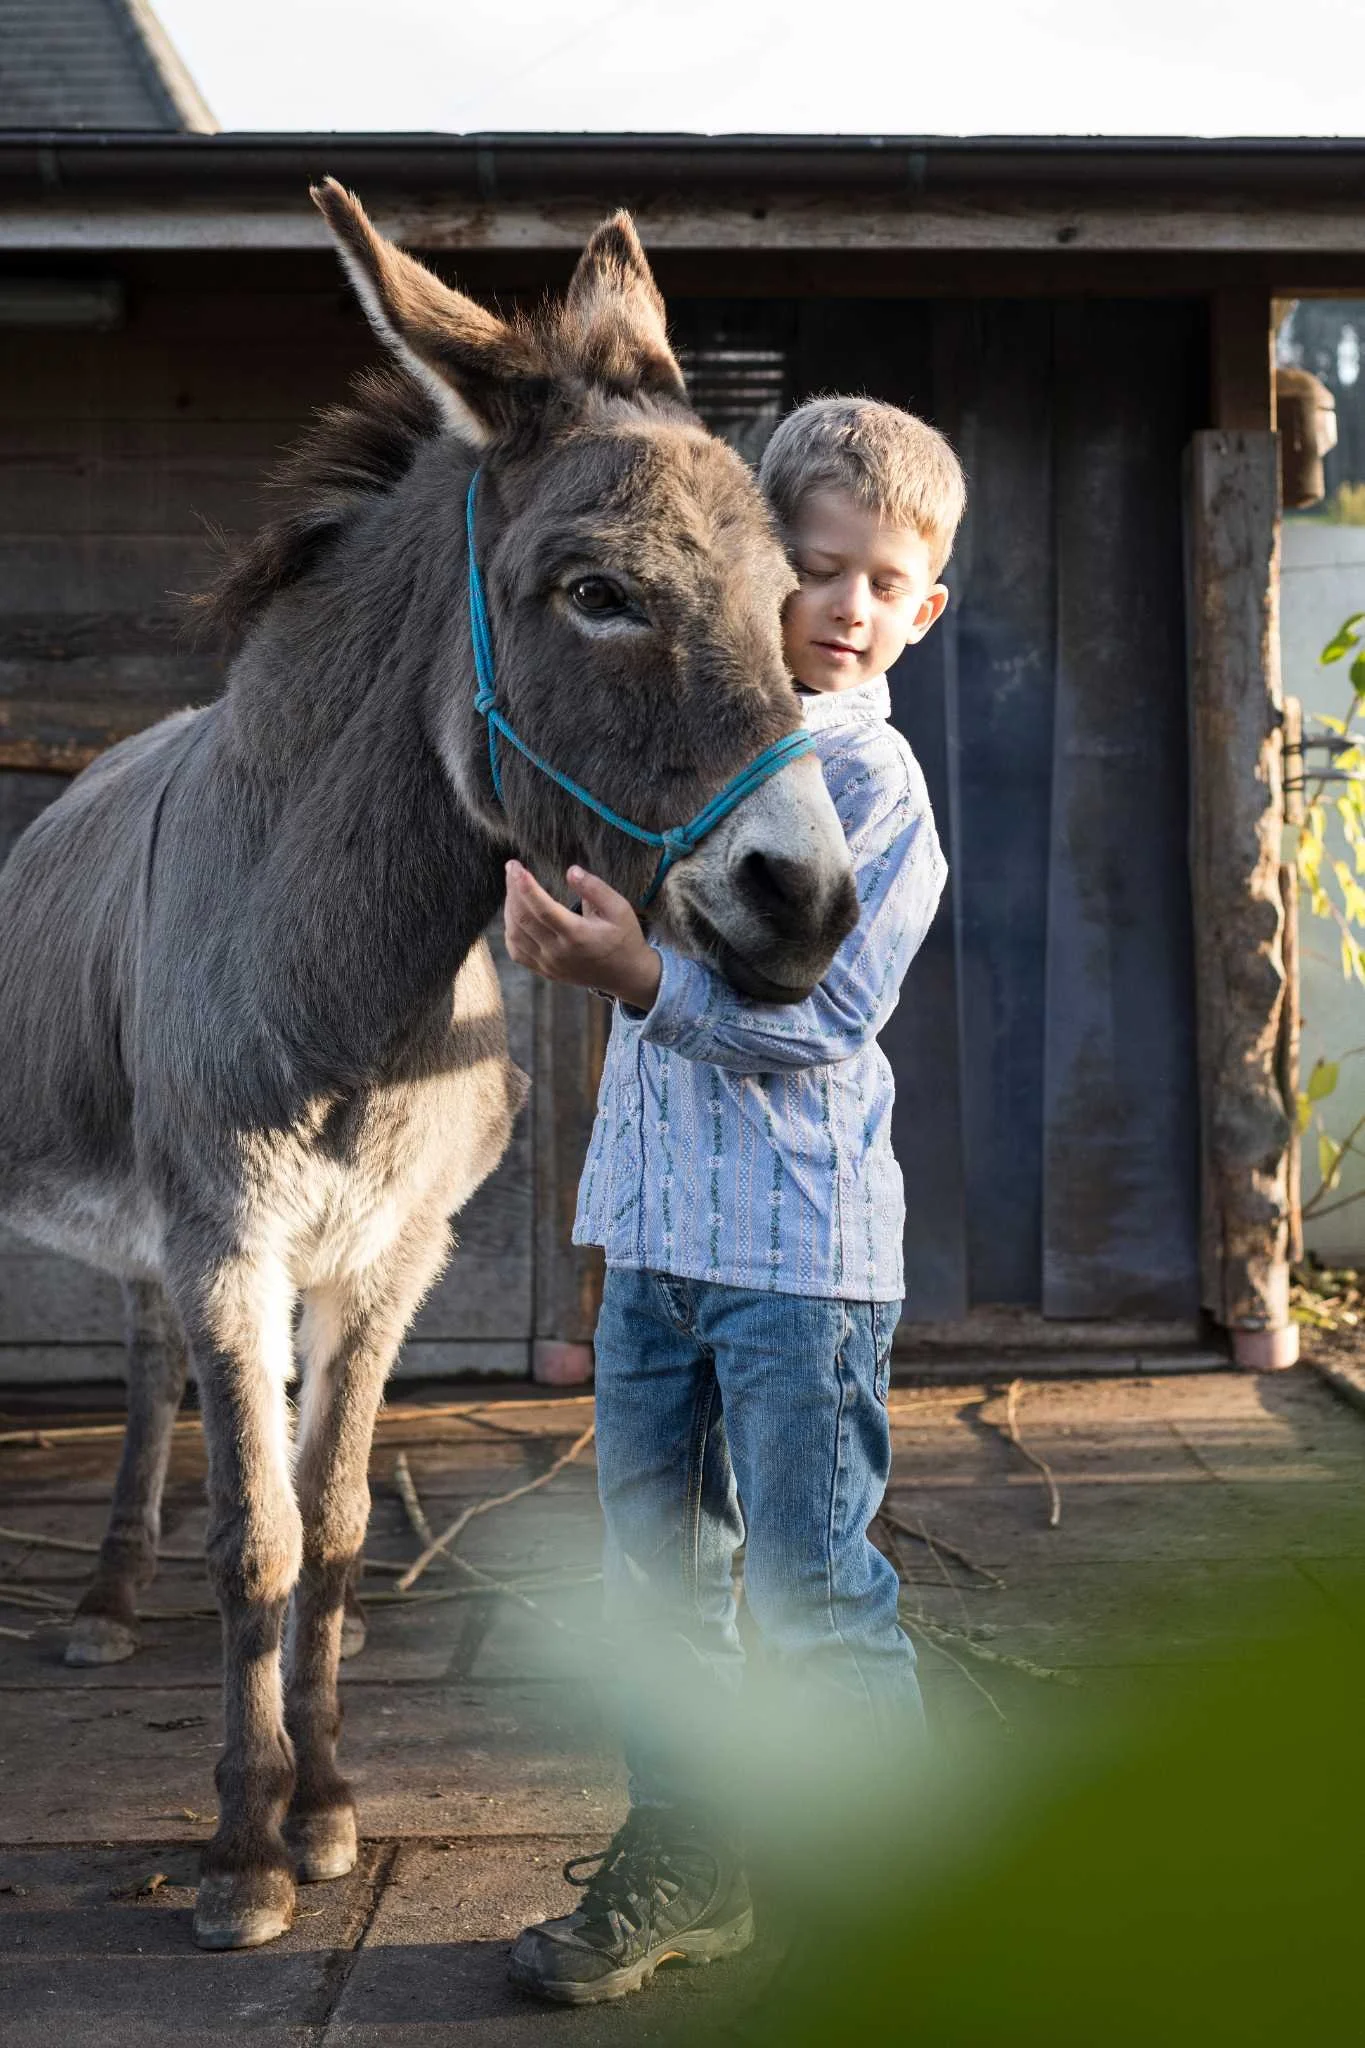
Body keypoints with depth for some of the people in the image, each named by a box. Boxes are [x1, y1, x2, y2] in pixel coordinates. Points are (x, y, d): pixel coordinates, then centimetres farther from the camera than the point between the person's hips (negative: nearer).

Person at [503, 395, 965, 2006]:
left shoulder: (876, 784, -10)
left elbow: (821, 1017, -18)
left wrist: (636, 975, -25)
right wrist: (558, 914, 1)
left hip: (802, 1247, -7)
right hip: (654, 1225, 7)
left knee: (815, 1590, 0)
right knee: (658, 1568, 15)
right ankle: (682, 1869, 31)